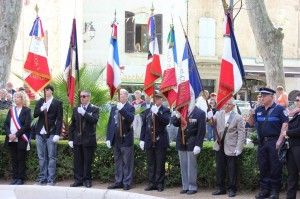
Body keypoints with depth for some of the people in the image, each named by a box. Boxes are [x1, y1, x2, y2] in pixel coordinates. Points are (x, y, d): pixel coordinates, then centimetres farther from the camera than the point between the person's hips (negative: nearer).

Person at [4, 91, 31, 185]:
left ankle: (20, 178, 3)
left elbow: (26, 125, -11)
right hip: (11, 139, 5)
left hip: (21, 139, -5)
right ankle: (15, 177, 12)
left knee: (21, 159, -2)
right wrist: (9, 134, -9)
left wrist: (16, 135, -16)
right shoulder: (11, 110, 13)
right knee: (14, 159, 7)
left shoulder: (26, 111, -1)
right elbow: (6, 124, 8)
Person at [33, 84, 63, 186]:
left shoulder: (57, 103, -1)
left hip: (51, 133, -4)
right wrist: (41, 109, -16)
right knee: (41, 157, 8)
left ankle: (51, 179, 1)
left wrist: (57, 134, -12)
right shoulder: (40, 101, 12)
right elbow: (35, 115, 4)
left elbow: (59, 119, -4)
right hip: (40, 132, 4)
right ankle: (42, 177, 15)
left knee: (51, 157, -2)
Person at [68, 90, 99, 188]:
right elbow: (72, 125, 13)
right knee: (77, 161, 5)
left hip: (88, 140, -4)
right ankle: (78, 180, 11)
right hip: (77, 140, 4)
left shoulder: (94, 109, 1)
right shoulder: (76, 109, 13)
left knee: (87, 161, 1)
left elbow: (94, 120, -17)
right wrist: (70, 139, 7)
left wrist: (84, 113, -23)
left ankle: (87, 180, 9)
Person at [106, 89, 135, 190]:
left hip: (125, 139, -6)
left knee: (127, 162, -1)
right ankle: (118, 182, 19)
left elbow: (130, 118, -23)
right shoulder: (114, 108, 13)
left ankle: (127, 183, 3)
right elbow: (110, 123, 13)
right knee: (117, 162, 12)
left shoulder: (130, 108, -4)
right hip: (115, 140, 6)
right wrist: (108, 138, 6)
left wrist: (122, 109, -29)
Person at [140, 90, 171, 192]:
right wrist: (142, 139, 8)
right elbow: (144, 125, 14)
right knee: (150, 164, 8)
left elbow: (166, 121, -20)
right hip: (149, 141, 4)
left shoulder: (165, 110, 0)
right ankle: (151, 183, 14)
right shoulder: (148, 111, 14)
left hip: (160, 142, -4)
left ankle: (160, 184, 6)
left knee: (160, 164, 0)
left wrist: (157, 113, -28)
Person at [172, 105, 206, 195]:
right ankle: (185, 187, 16)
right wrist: (177, 116, -17)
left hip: (192, 144, -5)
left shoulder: (200, 113, -8)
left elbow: (201, 131, -10)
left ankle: (192, 187, 8)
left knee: (191, 166, 0)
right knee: (183, 166, 9)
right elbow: (175, 123, 4)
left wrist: (198, 145, -15)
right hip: (181, 143, 5)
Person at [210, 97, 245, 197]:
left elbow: (241, 134, -8)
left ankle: (232, 189, 12)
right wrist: (209, 118, -23)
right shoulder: (218, 114, 7)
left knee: (232, 169, 3)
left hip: (231, 148, -4)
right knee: (220, 168, 11)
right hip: (220, 146, 4)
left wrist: (238, 148, -15)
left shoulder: (238, 117, -6)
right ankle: (220, 188, 20)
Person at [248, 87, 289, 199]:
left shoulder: (279, 109, -6)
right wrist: (251, 115, -6)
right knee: (263, 167, 9)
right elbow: (251, 124, 15)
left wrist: (280, 140, -17)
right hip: (262, 142, 6)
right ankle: (264, 190, 16)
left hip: (274, 142, -5)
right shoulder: (259, 109, 11)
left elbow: (285, 124, -11)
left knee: (275, 167, -1)